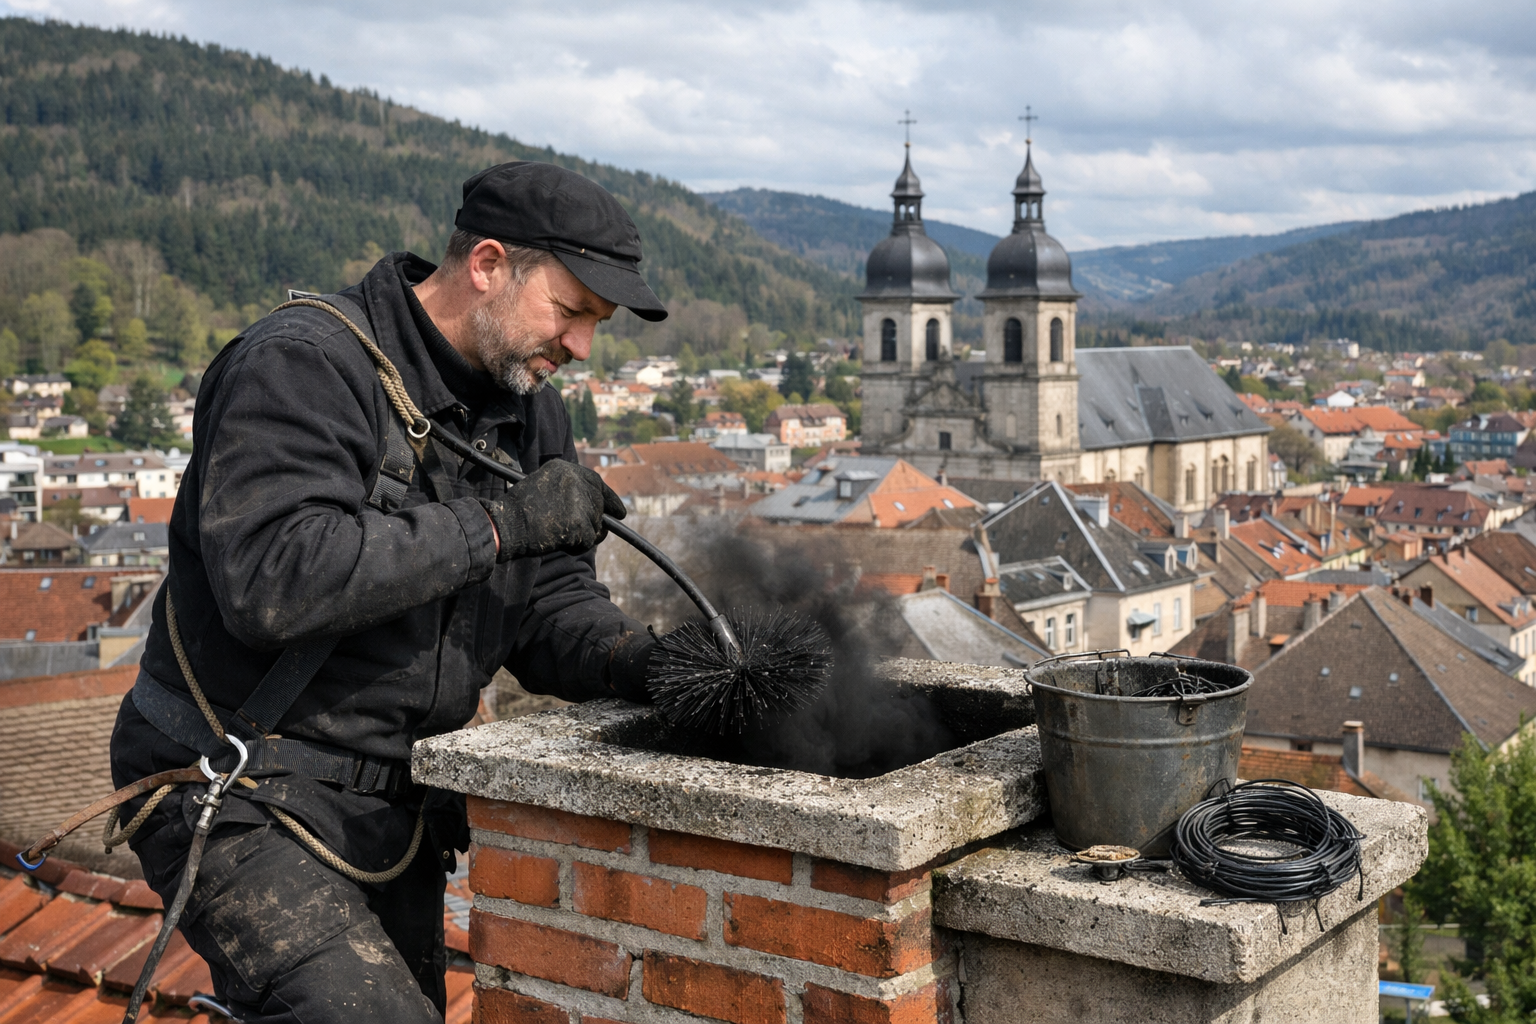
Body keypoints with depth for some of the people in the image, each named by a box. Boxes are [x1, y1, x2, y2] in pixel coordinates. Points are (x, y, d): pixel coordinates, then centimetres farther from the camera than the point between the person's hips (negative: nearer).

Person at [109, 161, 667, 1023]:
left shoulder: (529, 409, 9)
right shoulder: (303, 365, -16)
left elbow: (550, 605, 7)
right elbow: (274, 581, -30)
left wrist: (643, 664, -15)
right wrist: (498, 521, -26)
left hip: (395, 813, 8)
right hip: (246, 802, -8)